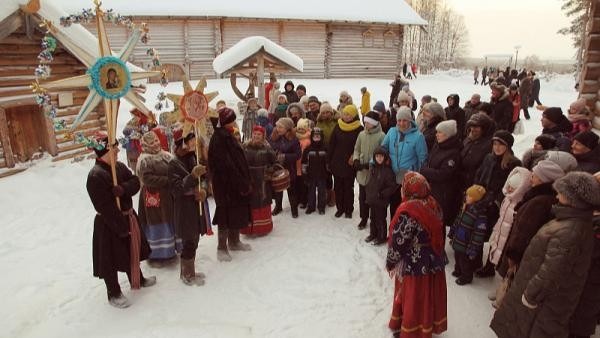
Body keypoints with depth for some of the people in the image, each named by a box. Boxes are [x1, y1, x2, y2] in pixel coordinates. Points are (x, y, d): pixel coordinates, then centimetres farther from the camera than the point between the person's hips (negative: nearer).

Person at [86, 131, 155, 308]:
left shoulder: (119, 166, 1)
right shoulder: (95, 176, -24)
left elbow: (135, 182, -4)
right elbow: (106, 207, -25)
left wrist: (123, 189, -26)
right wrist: (122, 227, -21)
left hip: (128, 216, 8)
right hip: (109, 225, -8)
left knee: (132, 250, 24)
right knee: (111, 259, 7)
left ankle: (137, 279, 45)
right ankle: (114, 294, 26)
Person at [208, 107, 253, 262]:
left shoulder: (228, 136, 12)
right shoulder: (219, 138, -17)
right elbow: (226, 164, -23)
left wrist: (244, 182, 11)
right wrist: (241, 183, -20)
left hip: (236, 184, 9)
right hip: (226, 185, -9)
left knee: (237, 213, 17)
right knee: (226, 215, -1)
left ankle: (234, 242, 31)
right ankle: (222, 248, 11)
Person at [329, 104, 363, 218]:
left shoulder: (359, 129, -8)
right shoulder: (338, 127, 2)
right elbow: (331, 144, 3)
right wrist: (329, 161, 2)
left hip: (350, 163, -3)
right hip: (337, 162, 3)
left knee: (349, 187, 8)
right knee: (338, 187, 11)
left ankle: (349, 210, 22)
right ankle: (340, 208, 26)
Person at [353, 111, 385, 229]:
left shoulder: (381, 136, -11)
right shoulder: (361, 134, 4)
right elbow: (356, 149, 13)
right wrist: (356, 160, -4)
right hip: (362, 172, 5)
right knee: (362, 197, 14)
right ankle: (364, 218, 30)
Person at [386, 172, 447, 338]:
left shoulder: (407, 212, -27)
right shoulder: (433, 204, -3)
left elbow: (398, 241, -20)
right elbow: (436, 232, 8)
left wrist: (390, 263, -5)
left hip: (415, 264, -7)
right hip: (434, 261, 7)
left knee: (412, 299, 12)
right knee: (428, 296, 24)